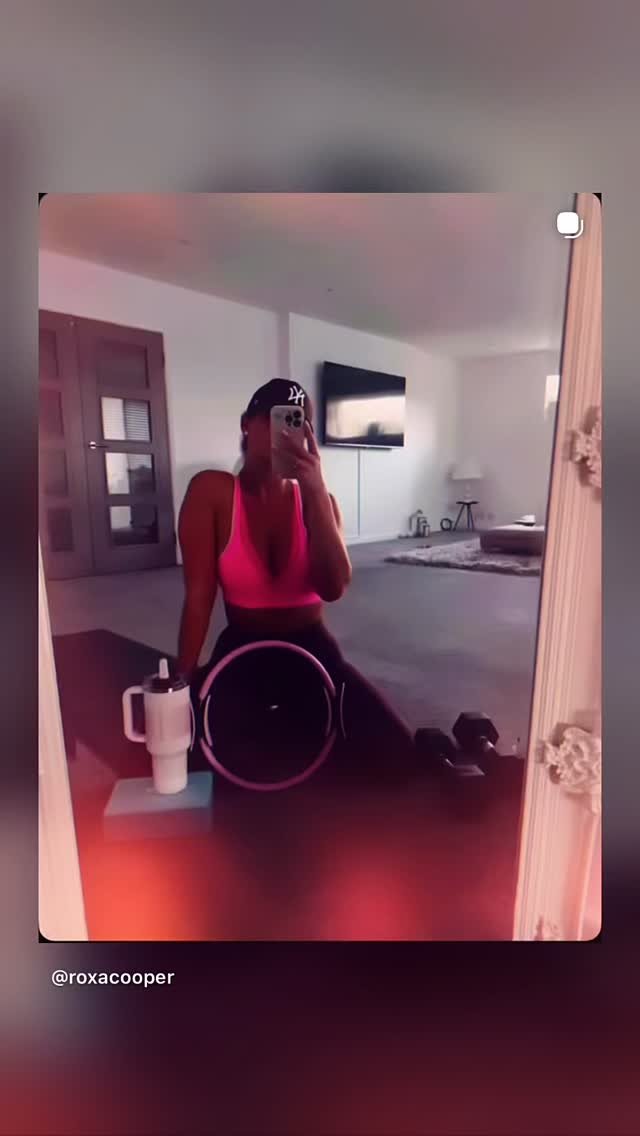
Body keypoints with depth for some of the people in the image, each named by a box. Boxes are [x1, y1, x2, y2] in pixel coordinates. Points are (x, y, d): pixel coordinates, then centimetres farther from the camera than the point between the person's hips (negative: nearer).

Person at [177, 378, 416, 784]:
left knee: (395, 750, -16)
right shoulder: (211, 491, -9)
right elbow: (199, 595, -12)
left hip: (313, 651, 2)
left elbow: (333, 589, -19)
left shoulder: (317, 499, -1)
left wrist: (316, 489, -26)